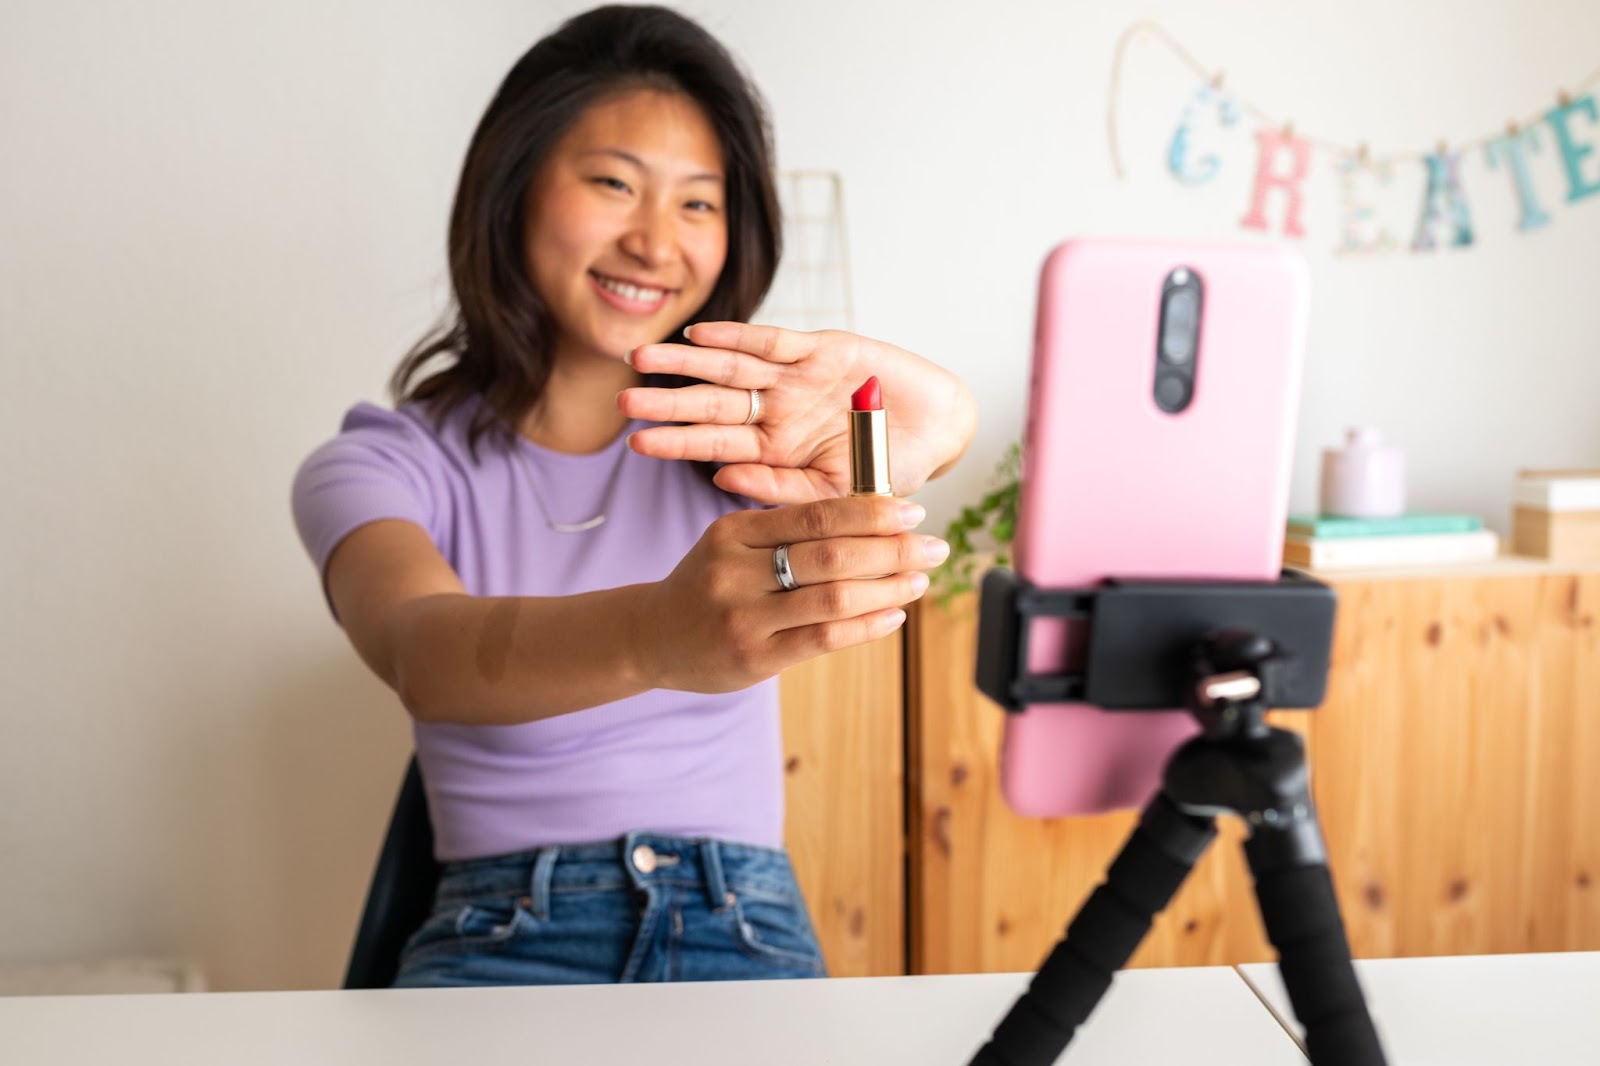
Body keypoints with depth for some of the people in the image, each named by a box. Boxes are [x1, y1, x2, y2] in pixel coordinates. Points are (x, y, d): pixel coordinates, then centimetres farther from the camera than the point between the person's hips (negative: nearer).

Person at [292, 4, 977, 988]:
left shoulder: (732, 436, 9)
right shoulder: (376, 469, 3)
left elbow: (950, 419, -14)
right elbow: (422, 652, -21)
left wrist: (930, 417, -41)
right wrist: (653, 634, -44)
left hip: (746, 938, 1)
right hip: (505, 941, -1)